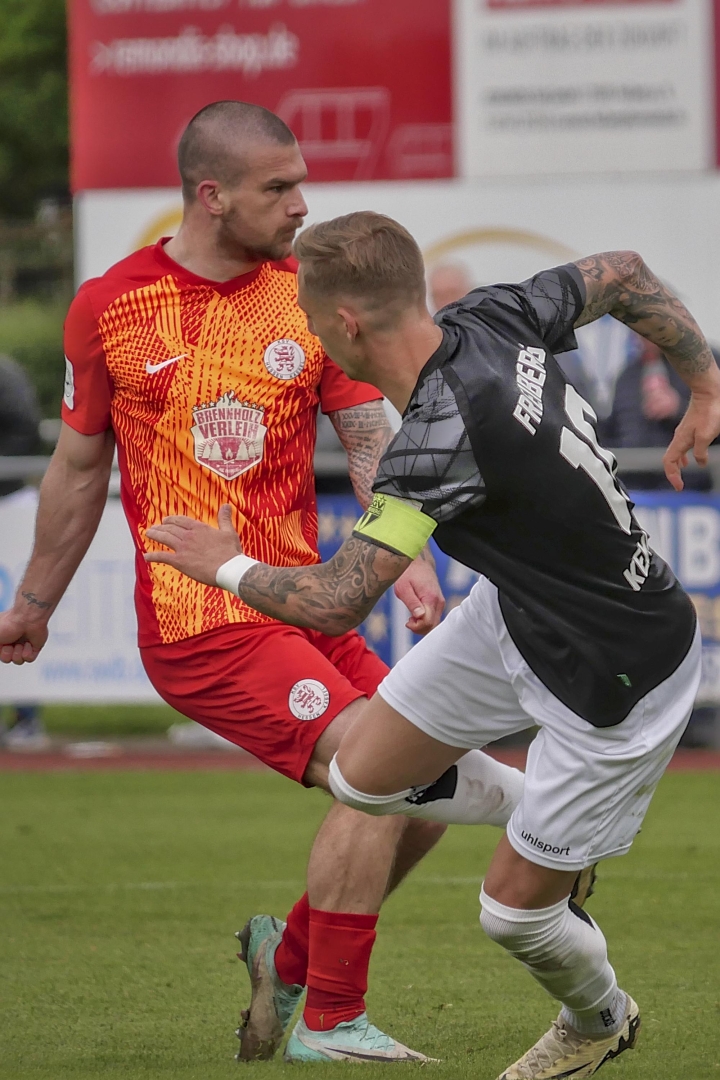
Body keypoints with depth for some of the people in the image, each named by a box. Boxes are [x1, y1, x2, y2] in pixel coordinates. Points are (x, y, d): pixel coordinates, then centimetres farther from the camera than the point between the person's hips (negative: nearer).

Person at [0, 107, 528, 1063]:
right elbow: (80, 467, 11)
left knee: (424, 786, 1)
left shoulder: (313, 296, 5)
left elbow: (370, 439, 2)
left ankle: (290, 951, 25)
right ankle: (329, 1023, -9)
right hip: (197, 621, -5)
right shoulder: (111, 308, -2)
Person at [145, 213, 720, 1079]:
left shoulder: (442, 437, -36)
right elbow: (622, 275, 5)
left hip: (615, 679, -8)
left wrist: (225, 565, -12)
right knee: (363, 774, 11)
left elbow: (336, 604, -31)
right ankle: (551, 832, 34)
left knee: (512, 910, 8)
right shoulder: (492, 317, -12)